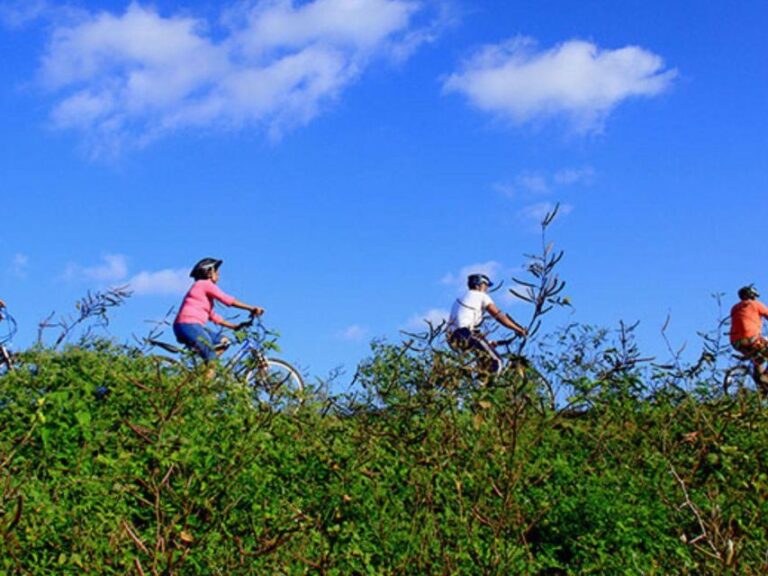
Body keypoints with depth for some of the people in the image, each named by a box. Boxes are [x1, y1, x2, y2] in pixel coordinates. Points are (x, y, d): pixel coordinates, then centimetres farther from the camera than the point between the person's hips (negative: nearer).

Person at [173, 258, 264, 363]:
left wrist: (234, 326, 21)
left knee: (223, 342, 12)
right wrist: (252, 309, -9)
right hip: (189, 325, -10)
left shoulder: (202, 287, 27)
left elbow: (213, 316, 25)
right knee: (211, 357, -12)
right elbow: (228, 300, -10)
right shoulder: (206, 284, -2)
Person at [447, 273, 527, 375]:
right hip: (466, 335, -8)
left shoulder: (460, 299, 31)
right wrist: (519, 330, 7)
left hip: (453, 339, 8)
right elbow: (499, 316, 2)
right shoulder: (481, 296, 9)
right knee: (496, 363, -10)